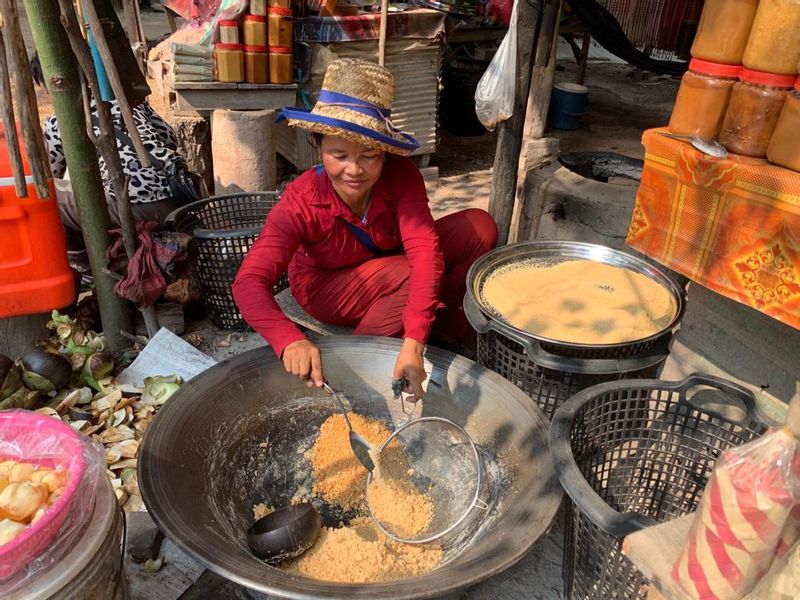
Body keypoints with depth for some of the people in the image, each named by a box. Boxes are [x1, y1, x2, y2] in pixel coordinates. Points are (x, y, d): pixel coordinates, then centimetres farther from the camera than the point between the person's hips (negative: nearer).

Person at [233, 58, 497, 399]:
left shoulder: (401, 176, -27)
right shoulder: (301, 202, -31)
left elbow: (425, 249, -38)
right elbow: (250, 281, -38)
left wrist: (414, 341, -51)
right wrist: (291, 342, -59)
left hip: (391, 266, 4)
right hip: (327, 288, -3)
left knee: (479, 228, -16)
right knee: (409, 276, -35)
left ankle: (442, 323, -1)